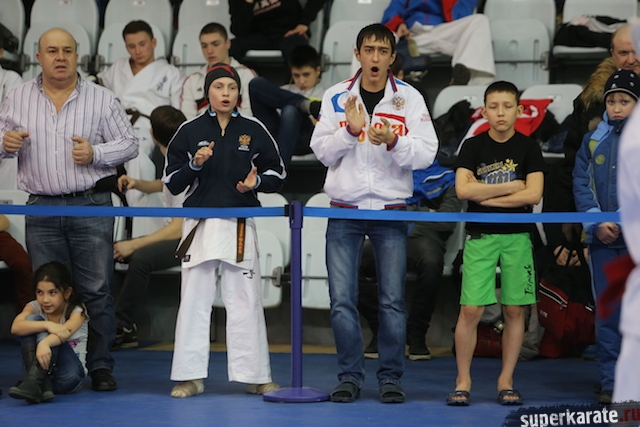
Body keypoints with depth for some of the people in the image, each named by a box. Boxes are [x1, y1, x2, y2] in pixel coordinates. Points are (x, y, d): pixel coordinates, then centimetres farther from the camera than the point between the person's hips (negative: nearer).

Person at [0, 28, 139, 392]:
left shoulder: (102, 98, 4)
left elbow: (130, 143, 5)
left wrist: (95, 153, -11)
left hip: (92, 205, -2)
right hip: (41, 208, 2)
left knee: (96, 290, -2)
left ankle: (101, 366, 5)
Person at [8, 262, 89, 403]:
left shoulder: (77, 311, -7)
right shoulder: (34, 307, 0)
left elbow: (66, 332, -32)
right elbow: (15, 327, -23)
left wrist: (45, 343, -54)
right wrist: (47, 325, -40)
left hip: (69, 375, -3)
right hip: (43, 370, 3)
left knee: (46, 334, -27)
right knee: (32, 320, -20)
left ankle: (32, 382, -45)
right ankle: (42, 385, -36)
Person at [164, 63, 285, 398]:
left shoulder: (253, 131, 6)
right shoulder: (190, 131, 4)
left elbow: (277, 174, 10)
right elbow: (172, 183, 4)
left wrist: (256, 182, -10)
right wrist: (194, 163, -13)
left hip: (240, 226, 0)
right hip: (200, 224, 0)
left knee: (245, 301, 3)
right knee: (194, 300, 2)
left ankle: (255, 376, 10)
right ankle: (190, 377, 8)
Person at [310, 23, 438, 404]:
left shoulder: (409, 98, 0)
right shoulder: (336, 97, 4)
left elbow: (426, 154, -6)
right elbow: (323, 152, 0)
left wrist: (393, 142, -24)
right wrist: (350, 130, -17)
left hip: (391, 210, -1)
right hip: (345, 211, 1)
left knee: (393, 301, 0)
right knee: (342, 301, -1)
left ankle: (391, 378, 11)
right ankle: (350, 376, 11)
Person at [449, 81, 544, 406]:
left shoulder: (528, 148, 2)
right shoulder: (473, 146, 2)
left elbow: (534, 194, -9)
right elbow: (462, 190, -12)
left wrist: (485, 195, -10)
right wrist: (510, 186, -10)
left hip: (518, 237, 1)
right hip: (480, 236, -1)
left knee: (514, 310, 3)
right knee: (471, 310, -7)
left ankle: (506, 381, 12)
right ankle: (462, 381, 4)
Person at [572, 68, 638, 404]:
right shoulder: (593, 140, 12)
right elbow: (581, 184, 7)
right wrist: (597, 224, -6)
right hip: (602, 238, 3)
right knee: (607, 312, 4)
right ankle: (610, 382, 7)